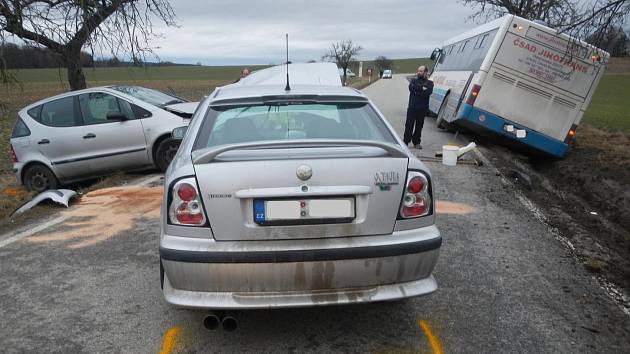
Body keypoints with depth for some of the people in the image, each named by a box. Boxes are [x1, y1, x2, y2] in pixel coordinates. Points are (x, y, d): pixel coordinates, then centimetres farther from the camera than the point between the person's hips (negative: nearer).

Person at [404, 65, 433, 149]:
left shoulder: (429, 83, 7)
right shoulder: (414, 80, 13)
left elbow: (428, 92, -12)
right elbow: (411, 88, -9)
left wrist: (417, 91, -12)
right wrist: (422, 88, -11)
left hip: (422, 108, 0)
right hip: (412, 107, 0)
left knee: (419, 126, 6)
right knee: (409, 125, -3)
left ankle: (416, 142, 16)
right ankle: (405, 141, 1)